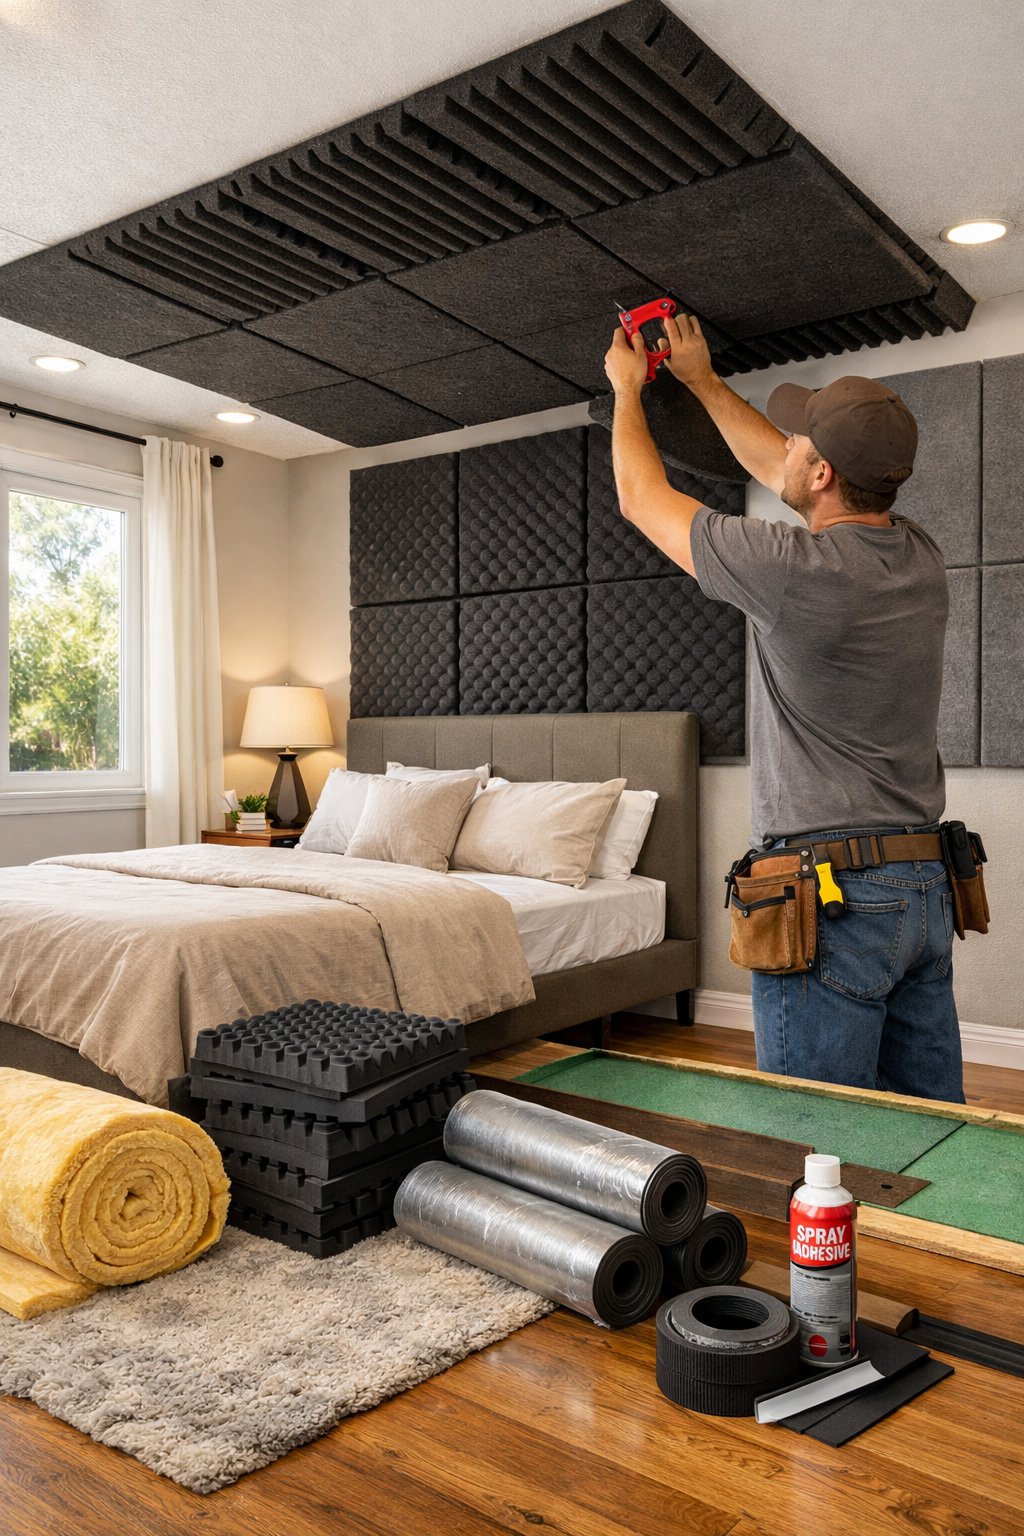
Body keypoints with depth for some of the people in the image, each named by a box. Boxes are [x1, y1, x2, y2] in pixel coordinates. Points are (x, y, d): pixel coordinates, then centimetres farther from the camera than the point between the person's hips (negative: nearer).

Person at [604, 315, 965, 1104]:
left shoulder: (795, 567, -16)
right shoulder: (921, 557, 7)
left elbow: (643, 497, 1)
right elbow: (782, 474, 24)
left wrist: (628, 387, 19)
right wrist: (704, 381, 34)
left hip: (831, 897, -8)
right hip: (929, 889, 8)